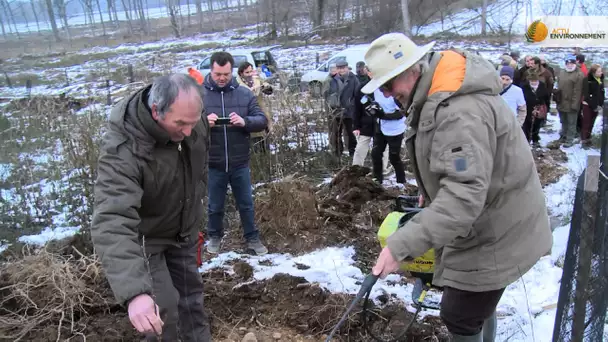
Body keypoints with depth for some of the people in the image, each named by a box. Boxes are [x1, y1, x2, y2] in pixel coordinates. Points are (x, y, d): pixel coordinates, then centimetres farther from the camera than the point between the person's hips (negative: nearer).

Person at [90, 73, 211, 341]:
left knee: (191, 300, 18)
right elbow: (112, 223, -48)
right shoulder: (122, 151, -37)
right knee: (164, 312, -5)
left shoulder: (192, 123, -18)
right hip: (144, 238, -5)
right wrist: (134, 291, -60)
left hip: (184, 231, 5)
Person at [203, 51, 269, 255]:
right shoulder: (199, 94, -5)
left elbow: (262, 121, -3)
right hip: (213, 164, -1)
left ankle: (252, 238, 33)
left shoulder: (245, 94, -1)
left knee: (246, 204, 16)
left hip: (240, 163, 1)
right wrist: (203, 122, -28)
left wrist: (244, 122, -24)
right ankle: (215, 237, 38)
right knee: (215, 206, 16)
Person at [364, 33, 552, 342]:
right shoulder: (434, 96, 0)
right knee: (476, 305, 27)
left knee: (460, 316, 2)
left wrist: (402, 245, -45)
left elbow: (465, 194, -41)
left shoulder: (460, 111, -33)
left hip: (497, 232, -10)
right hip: (486, 223, 10)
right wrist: (431, 189, 11)